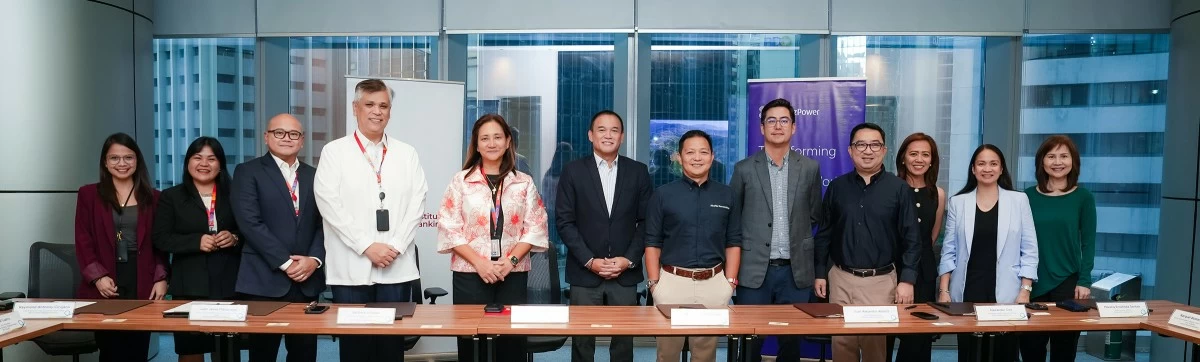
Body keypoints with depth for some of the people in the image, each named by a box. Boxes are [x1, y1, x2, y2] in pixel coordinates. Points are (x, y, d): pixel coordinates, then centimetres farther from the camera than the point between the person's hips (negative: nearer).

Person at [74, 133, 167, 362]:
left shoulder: (152, 198, 10)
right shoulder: (88, 194, 6)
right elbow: (83, 242, 2)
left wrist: (161, 279, -1)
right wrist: (98, 277, -10)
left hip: (143, 284, 1)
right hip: (105, 287, -1)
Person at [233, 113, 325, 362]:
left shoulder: (313, 176, 14)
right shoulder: (248, 172, 1)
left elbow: (324, 223, 8)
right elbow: (250, 223, -10)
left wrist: (314, 259, -9)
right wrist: (285, 262, -13)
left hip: (307, 280, 4)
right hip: (265, 280, -3)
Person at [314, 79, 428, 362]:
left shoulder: (407, 154, 10)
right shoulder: (334, 152, 3)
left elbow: (416, 203, 3)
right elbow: (330, 205, -6)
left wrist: (396, 246, -9)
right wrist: (367, 246, -12)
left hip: (397, 267, 2)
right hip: (351, 267, -1)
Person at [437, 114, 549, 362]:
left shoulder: (524, 183, 7)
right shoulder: (461, 181, 4)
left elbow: (535, 228, 4)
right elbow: (449, 229, -2)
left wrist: (511, 260, -10)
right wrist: (479, 262, -12)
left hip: (513, 275, 1)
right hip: (470, 274, -1)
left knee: (512, 339, 2)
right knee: (471, 339, 2)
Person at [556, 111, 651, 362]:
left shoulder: (638, 171, 6)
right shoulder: (573, 171, 1)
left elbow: (646, 221, 5)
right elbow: (564, 222, -2)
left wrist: (629, 260, -7)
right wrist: (590, 261, -10)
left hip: (625, 275, 1)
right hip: (584, 274, -1)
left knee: (623, 342, 6)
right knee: (582, 342, 6)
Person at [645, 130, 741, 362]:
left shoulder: (726, 195, 6)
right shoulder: (663, 195, 0)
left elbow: (733, 243, 9)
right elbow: (652, 244, 1)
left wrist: (730, 282, 2)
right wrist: (654, 283, -5)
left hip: (714, 283, 2)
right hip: (672, 281, -1)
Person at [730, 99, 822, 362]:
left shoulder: (810, 168, 5)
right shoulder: (744, 169, 1)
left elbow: (814, 216, 14)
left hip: (796, 271, 2)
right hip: (754, 270, -1)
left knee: (791, 340, 9)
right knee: (750, 341, 5)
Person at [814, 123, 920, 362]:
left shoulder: (899, 189, -1)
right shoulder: (837, 187, 4)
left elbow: (911, 238, -2)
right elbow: (824, 234, 8)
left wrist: (907, 280, -8)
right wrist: (820, 273, 6)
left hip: (881, 281, -2)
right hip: (841, 278, 2)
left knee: (876, 342, 4)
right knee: (842, 342, 8)